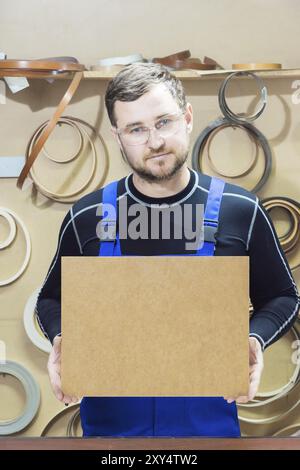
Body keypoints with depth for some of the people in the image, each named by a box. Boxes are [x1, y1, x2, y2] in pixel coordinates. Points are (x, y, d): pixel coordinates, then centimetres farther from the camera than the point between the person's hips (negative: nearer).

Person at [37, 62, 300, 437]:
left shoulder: (240, 211, -7)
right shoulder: (86, 218, -6)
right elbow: (52, 299, 8)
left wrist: (254, 339, -15)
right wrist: (60, 338, -13)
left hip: (209, 418, 0)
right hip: (109, 421, 1)